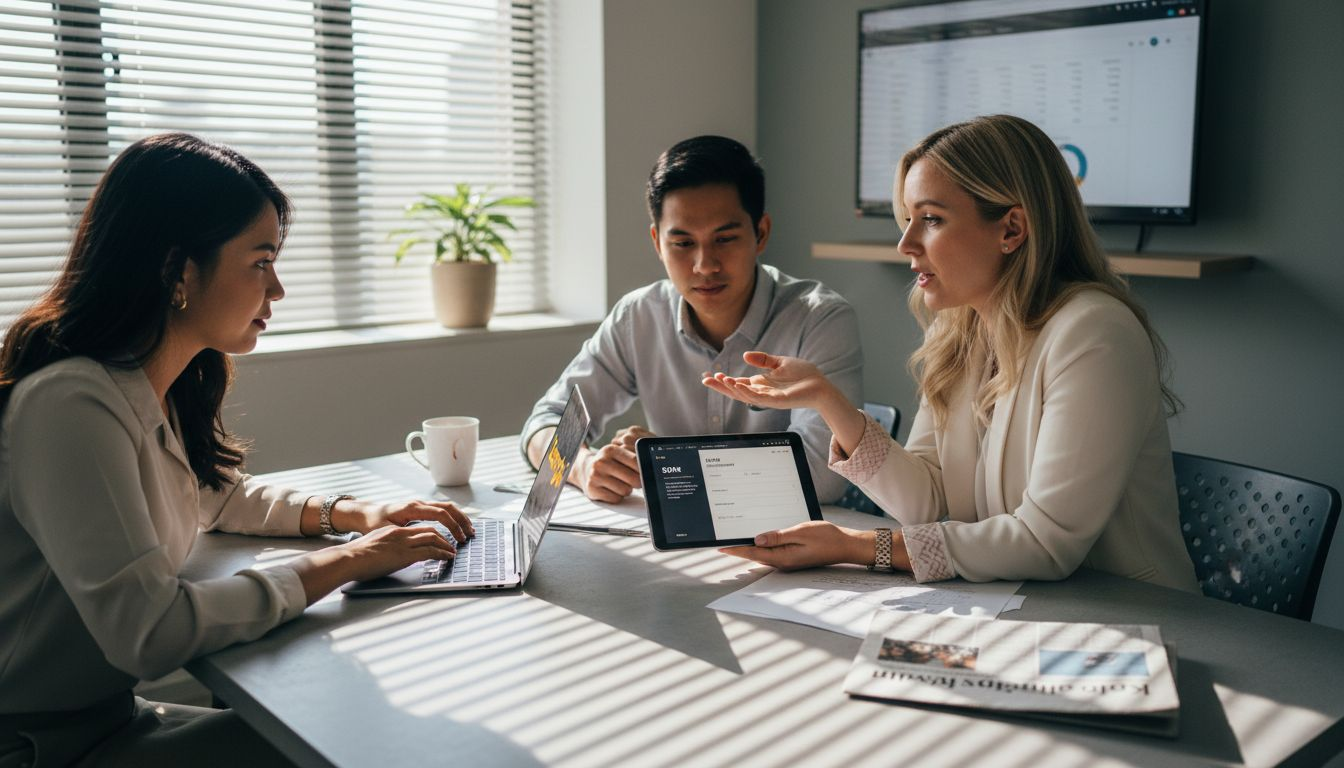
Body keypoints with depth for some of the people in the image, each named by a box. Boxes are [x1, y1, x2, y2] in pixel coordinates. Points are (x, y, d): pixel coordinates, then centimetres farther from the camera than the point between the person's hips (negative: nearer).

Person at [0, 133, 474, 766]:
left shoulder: (158, 392, 4)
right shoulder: (70, 405, -25)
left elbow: (220, 497, 23)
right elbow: (149, 630, -32)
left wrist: (353, 514, 5)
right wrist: (343, 562, -22)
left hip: (111, 715, 8)